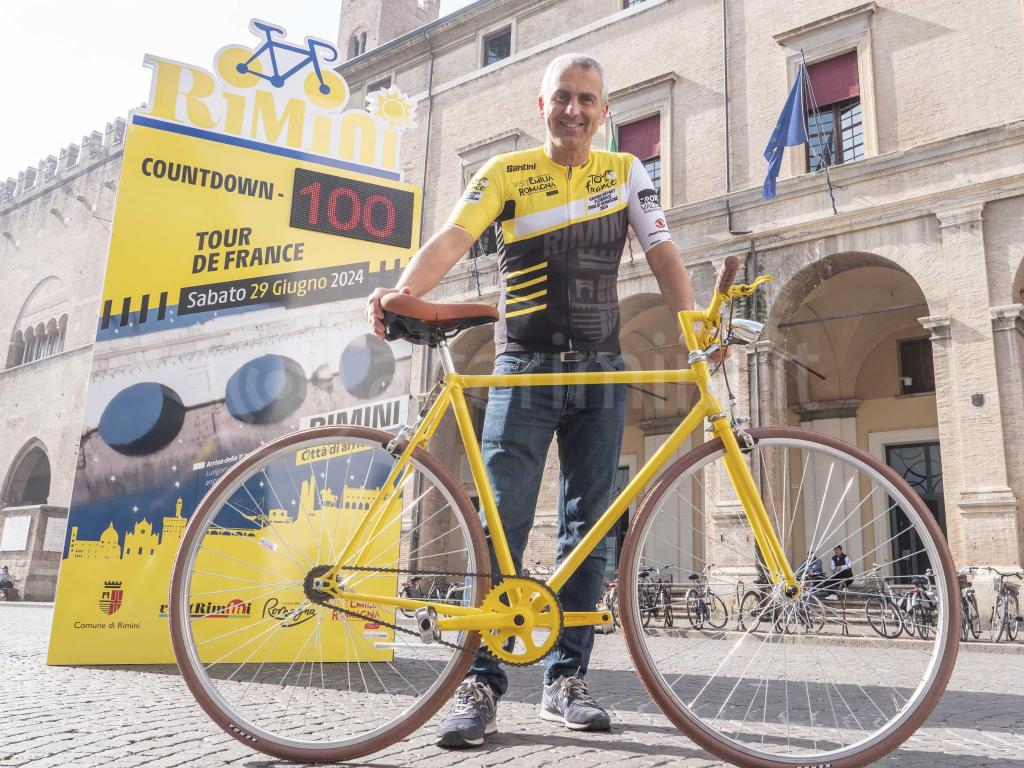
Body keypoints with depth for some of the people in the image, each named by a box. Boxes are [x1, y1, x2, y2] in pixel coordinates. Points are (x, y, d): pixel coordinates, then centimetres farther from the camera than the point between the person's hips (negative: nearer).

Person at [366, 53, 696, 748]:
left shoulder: (625, 172, 9)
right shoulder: (506, 172, 3)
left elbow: (661, 252, 0)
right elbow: (454, 236, -13)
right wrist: (403, 290, -33)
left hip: (600, 374, 3)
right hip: (525, 370, -2)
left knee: (587, 528, 3)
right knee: (502, 524, -9)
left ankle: (568, 678, 13)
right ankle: (482, 681, -2)